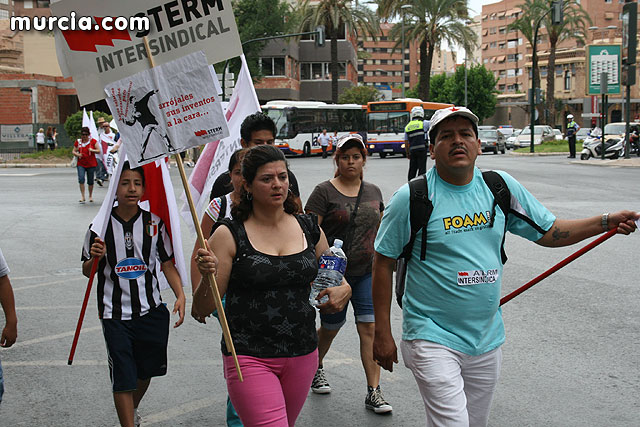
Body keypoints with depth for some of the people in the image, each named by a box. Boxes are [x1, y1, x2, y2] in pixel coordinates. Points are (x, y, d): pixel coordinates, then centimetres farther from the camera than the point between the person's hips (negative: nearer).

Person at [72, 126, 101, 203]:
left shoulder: (93, 141, 0)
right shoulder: (78, 142, 5)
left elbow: (99, 151, -2)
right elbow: (73, 151, 10)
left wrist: (92, 150, -21)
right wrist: (77, 154, -12)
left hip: (91, 164, -1)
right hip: (81, 164, 1)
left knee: (90, 181, 7)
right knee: (81, 179, -17)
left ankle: (90, 196, 26)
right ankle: (83, 197, -11)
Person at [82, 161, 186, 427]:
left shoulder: (154, 223, 1)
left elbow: (167, 264, 5)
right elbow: (87, 271, 4)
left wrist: (180, 295, -8)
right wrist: (96, 258, -18)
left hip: (152, 310, 2)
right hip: (115, 314, -2)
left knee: (146, 370, 17)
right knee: (123, 377, -4)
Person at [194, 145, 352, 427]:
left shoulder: (309, 229, 5)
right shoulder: (230, 234, -6)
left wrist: (344, 290, 0)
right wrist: (207, 277, -27)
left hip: (303, 355, 4)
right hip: (249, 358, -4)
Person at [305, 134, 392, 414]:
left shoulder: (373, 192, 8)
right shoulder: (324, 192, -8)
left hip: (368, 272, 3)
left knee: (370, 328, -4)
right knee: (331, 327, 13)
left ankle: (374, 393, 1)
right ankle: (316, 368, 42)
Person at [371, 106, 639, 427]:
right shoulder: (411, 198, -10)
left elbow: (549, 232, 12)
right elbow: (383, 263, -5)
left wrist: (606, 223, -1)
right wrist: (382, 334, -6)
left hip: (487, 340, 5)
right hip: (433, 339, -5)